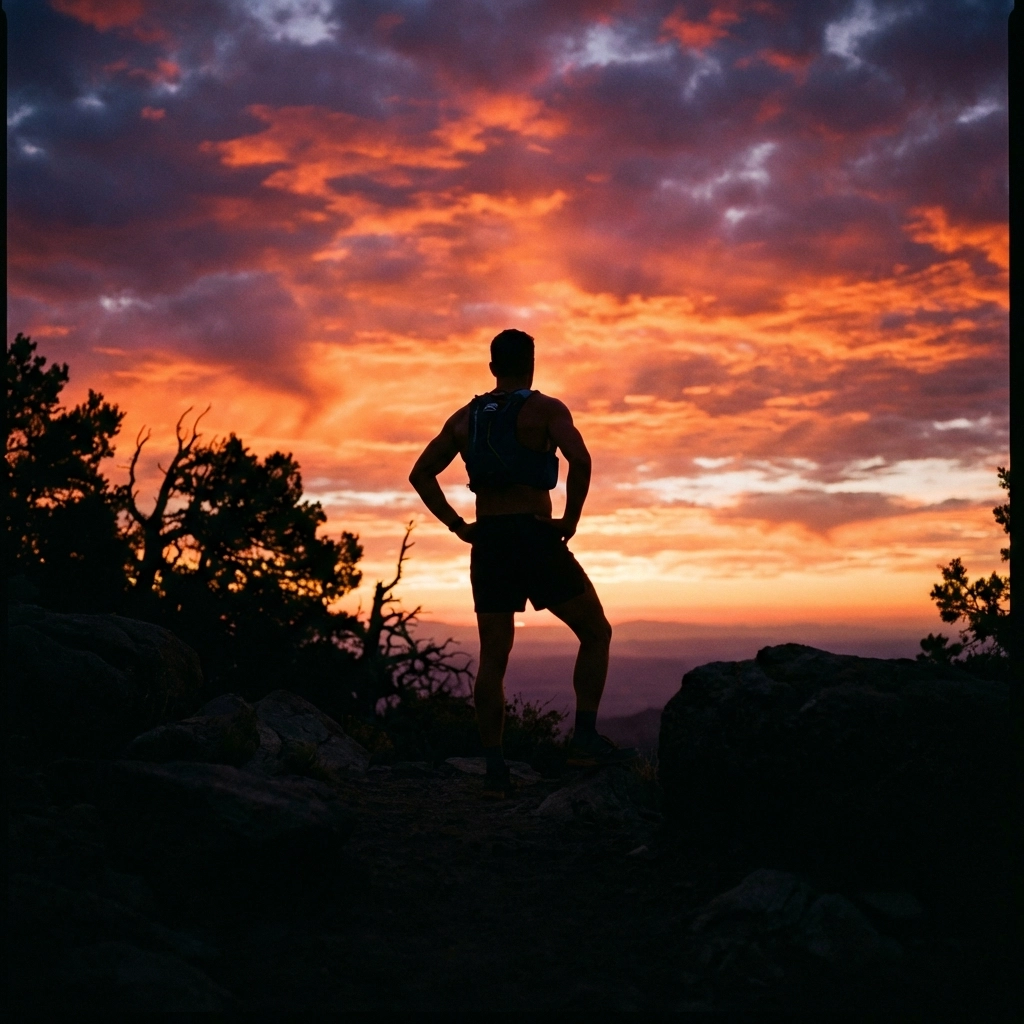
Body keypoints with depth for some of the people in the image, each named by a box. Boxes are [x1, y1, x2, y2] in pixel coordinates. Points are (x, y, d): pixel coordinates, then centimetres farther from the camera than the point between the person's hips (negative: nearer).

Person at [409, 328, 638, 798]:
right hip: (534, 536, -5)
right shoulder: (546, 408, -2)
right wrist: (570, 520, -10)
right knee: (595, 632, 9)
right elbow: (580, 460, -20)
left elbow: (421, 474, 13)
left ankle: (495, 767, 4)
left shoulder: (464, 418, 13)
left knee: (493, 658, 8)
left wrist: (457, 526, 10)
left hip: (487, 543, 5)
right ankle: (585, 738, 0)